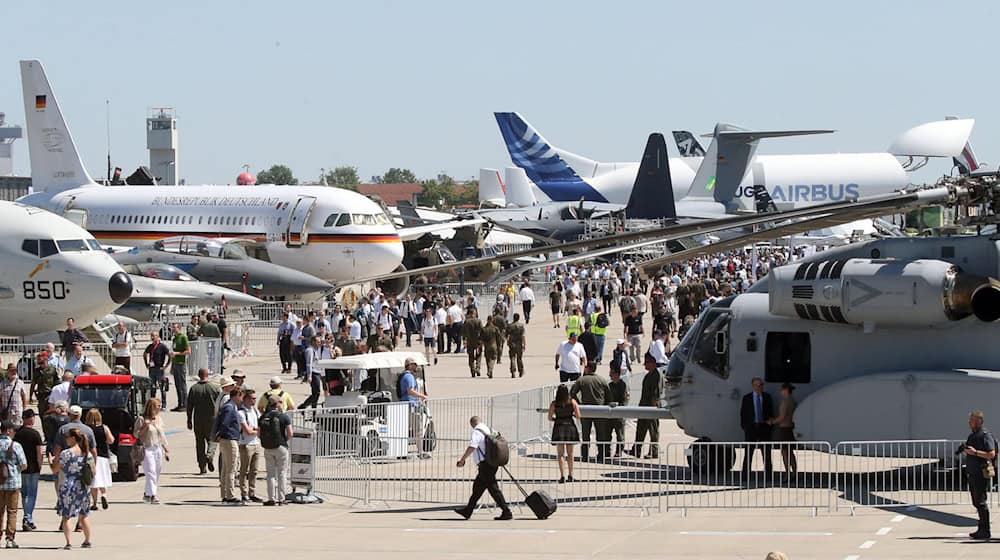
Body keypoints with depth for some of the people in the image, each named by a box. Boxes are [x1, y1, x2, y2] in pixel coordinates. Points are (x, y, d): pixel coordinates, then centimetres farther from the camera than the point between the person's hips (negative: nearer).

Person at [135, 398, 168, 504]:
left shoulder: (159, 419, 13)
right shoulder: (141, 419, -5)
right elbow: (136, 435, -3)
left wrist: (166, 450, 18)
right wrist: (145, 426, -17)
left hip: (158, 449, 6)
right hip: (147, 449, -6)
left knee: (157, 474, 7)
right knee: (151, 473, -15)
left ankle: (147, 494, 20)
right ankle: (152, 495, -21)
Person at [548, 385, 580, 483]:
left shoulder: (554, 404, -3)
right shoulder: (572, 402, -1)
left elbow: (550, 418, -5)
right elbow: (578, 416, -4)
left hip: (559, 427, -1)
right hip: (570, 427, 1)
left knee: (560, 454, 2)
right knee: (570, 454, 13)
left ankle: (562, 475, -9)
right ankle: (570, 475, 14)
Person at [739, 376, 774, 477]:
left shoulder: (767, 397, 7)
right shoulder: (747, 398, 2)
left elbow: (771, 412, 10)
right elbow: (743, 413, 4)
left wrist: (770, 425, 2)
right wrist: (744, 427, -3)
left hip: (764, 427, 2)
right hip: (751, 427, -2)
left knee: (766, 452, 2)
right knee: (748, 452, -1)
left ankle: (768, 475, 5)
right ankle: (745, 475, 1)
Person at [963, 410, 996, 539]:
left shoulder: (985, 435, -12)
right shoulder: (972, 435, 17)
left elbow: (991, 454, -20)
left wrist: (975, 452, -23)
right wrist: (965, 450, 5)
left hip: (982, 474, -10)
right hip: (972, 474, 10)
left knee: (981, 502, -9)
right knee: (976, 503, 13)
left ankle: (985, 531, -5)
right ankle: (982, 529, 20)